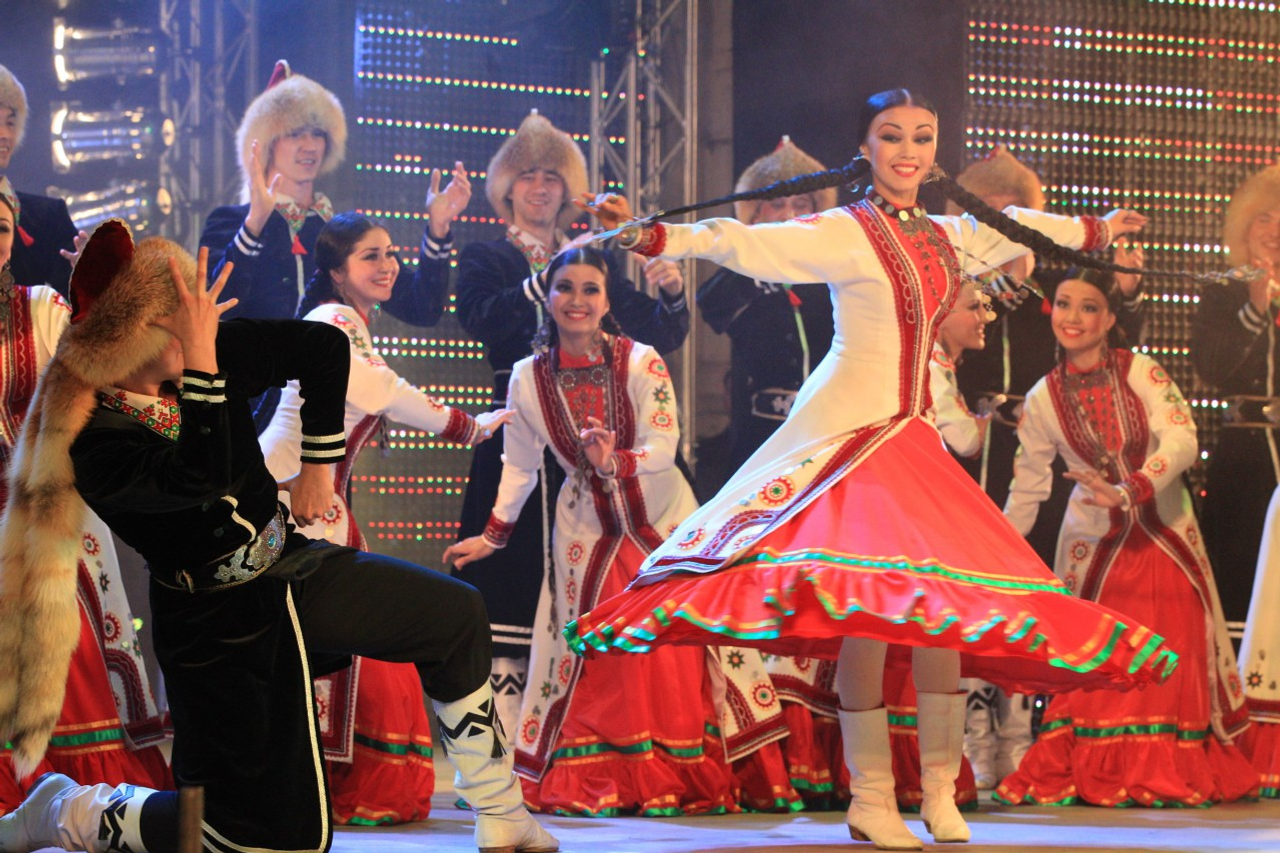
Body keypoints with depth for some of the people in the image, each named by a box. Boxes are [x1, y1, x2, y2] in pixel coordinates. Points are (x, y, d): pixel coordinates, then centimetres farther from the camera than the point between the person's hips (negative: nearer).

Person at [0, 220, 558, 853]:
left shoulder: (215, 350, -12)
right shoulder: (93, 444, -29)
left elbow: (325, 347, 3)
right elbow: (203, 481, -44)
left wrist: (317, 464, 4)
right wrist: (201, 360, -43)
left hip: (290, 569, 8)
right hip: (219, 627, -8)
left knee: (455, 616, 16)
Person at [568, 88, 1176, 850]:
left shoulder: (948, 237, 14)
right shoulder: (846, 234, -6)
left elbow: (1016, 229, 34)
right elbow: (744, 244, -19)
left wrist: (1098, 230, 49)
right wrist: (649, 236, -33)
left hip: (915, 437, 7)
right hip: (850, 432, -7)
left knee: (946, 597, 0)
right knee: (868, 605, -14)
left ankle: (940, 791, 11)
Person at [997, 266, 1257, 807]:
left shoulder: (1143, 373, -8)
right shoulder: (1044, 398, -1)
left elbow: (1182, 440, -20)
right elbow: (1027, 488, 7)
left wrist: (1130, 490, -32)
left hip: (1164, 534, -1)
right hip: (1095, 540, 1)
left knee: (1175, 658, -1)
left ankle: (1172, 773, 10)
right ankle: (1096, 776, 7)